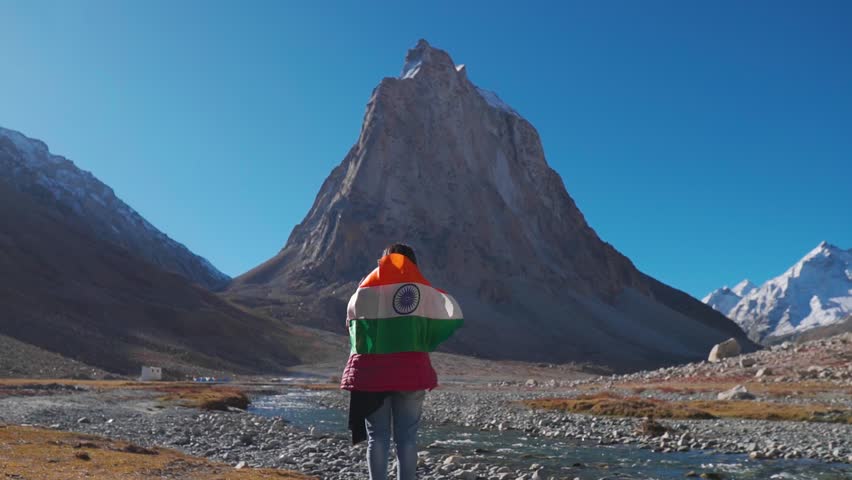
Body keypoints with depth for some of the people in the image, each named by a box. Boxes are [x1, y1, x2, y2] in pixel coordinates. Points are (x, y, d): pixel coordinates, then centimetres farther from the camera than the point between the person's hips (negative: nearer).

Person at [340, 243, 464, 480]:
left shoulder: (364, 292, 3)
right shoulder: (423, 291, 0)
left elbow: (353, 325, 9)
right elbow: (453, 316, 5)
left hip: (371, 372, 1)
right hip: (410, 372, -1)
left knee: (377, 437, 8)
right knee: (407, 438, 6)